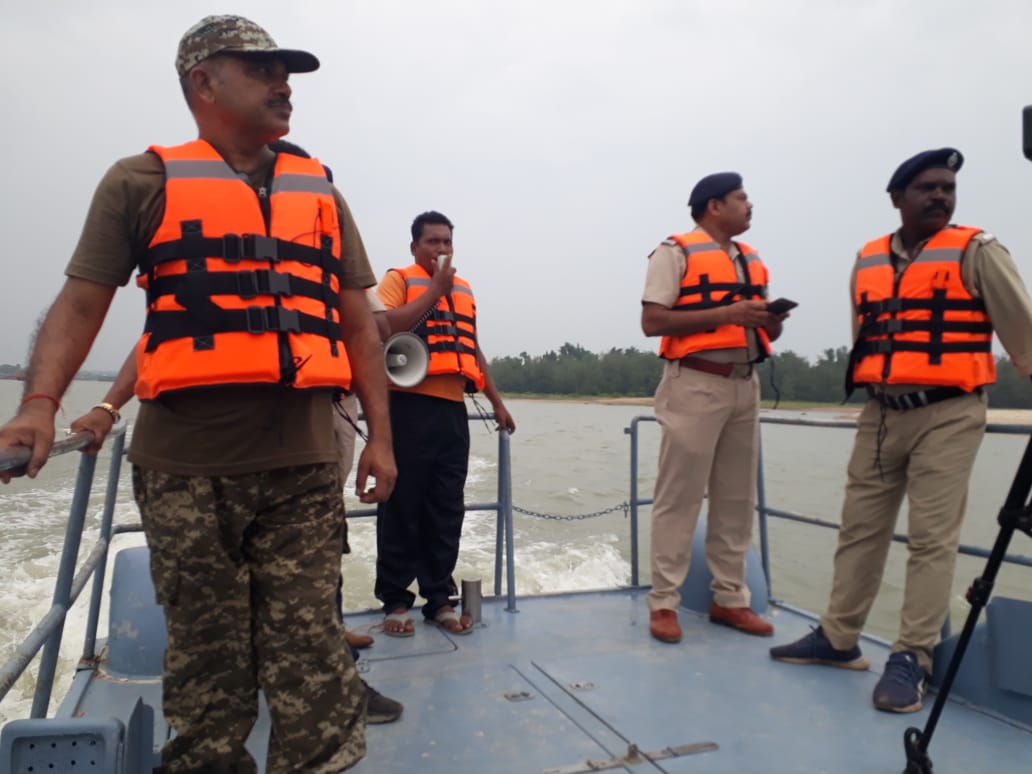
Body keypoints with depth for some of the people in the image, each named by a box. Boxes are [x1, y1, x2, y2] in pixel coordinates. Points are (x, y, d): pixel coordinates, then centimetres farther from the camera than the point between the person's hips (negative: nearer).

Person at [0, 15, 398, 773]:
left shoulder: (320, 191, 15)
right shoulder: (142, 182, 7)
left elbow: (357, 324, 13)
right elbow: (80, 303, 4)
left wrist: (380, 435, 7)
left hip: (303, 465, 2)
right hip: (186, 467, -1)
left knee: (308, 650, 5)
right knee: (207, 653, 12)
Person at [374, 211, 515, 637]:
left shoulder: (463, 289, 21)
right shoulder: (398, 279, 4)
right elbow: (384, 326, -15)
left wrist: (497, 402, 22)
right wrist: (435, 289, -12)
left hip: (453, 409, 6)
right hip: (409, 406, -5)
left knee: (447, 511, 7)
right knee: (403, 507, 1)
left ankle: (440, 599, 15)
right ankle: (395, 601, 11)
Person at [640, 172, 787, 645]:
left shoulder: (751, 260, 19)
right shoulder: (676, 252, -3)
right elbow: (652, 321, -13)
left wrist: (772, 321, -1)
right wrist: (726, 313, -16)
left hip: (745, 385, 7)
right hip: (695, 385, -7)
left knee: (738, 498, 10)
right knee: (679, 497, -4)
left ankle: (729, 598, 21)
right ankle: (663, 602, 6)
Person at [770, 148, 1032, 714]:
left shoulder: (976, 252, -2)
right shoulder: (867, 262, 11)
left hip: (948, 414, -4)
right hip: (881, 414, 5)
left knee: (932, 538, -3)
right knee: (860, 528, 9)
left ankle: (912, 658, 7)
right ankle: (838, 638, 20)